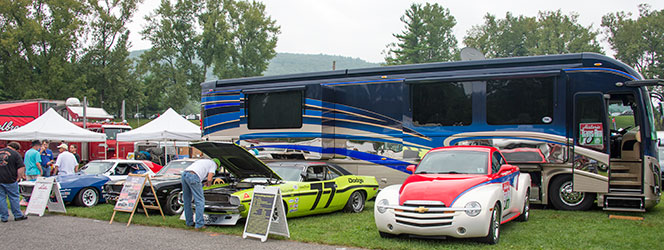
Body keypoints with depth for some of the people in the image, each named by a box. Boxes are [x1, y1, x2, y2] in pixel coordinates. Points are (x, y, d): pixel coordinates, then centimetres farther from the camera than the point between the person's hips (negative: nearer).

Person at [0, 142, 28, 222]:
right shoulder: (15, 154, -6)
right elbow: (21, 167, -12)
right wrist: (19, 177, -1)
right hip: (10, 180, -4)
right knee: (14, 197, 6)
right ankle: (18, 215, 13)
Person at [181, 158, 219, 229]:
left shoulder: (203, 161, 37)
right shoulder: (213, 164, 16)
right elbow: (209, 179, 2)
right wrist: (209, 184, 24)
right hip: (193, 176, -8)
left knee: (187, 201, 16)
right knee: (200, 201, -1)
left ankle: (189, 223, 24)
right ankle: (199, 224, -3)